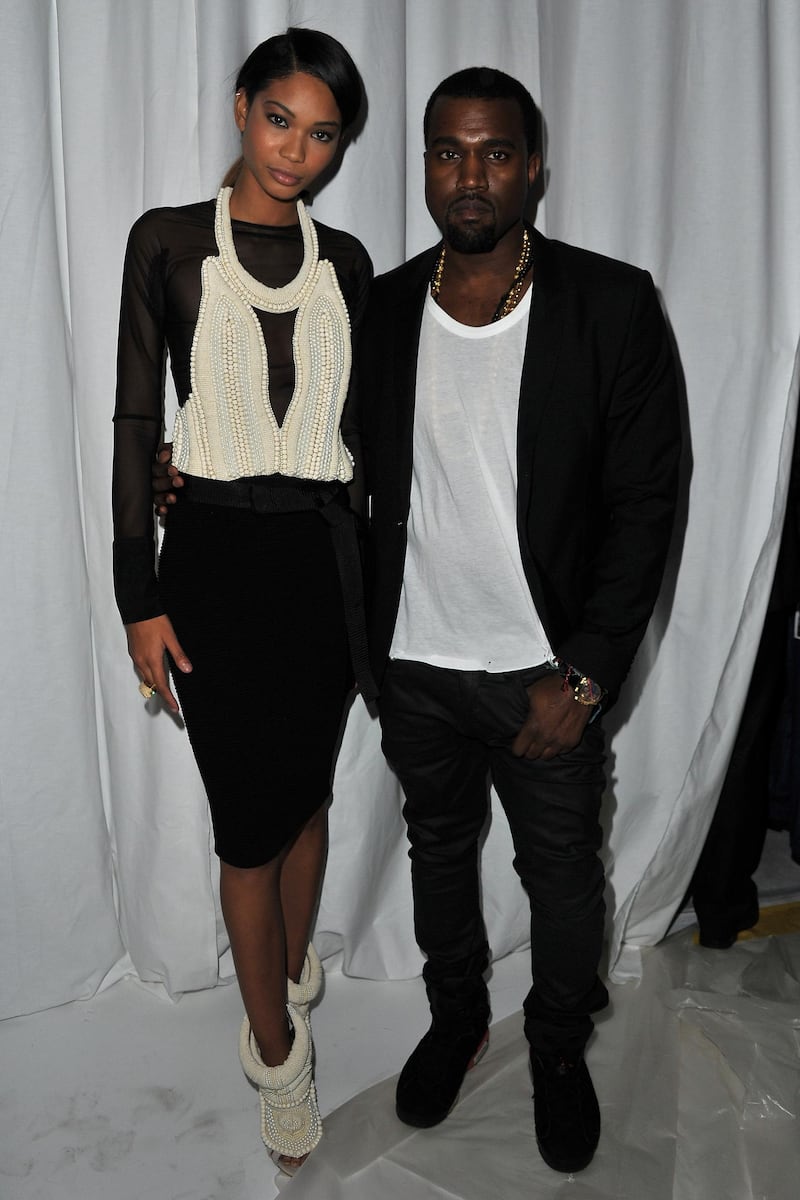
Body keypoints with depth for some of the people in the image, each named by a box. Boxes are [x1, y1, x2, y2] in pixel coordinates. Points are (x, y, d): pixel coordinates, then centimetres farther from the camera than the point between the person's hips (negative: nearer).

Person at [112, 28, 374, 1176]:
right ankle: (279, 1043, 25)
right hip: (217, 552, -3)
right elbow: (136, 418, -3)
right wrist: (140, 595, -7)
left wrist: (376, 573, 10)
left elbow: (359, 423, 11)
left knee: (308, 790, 15)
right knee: (249, 816, 3)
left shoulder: (345, 259, 9)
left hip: (326, 552, 3)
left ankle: (289, 972, 41)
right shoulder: (169, 241, 0)